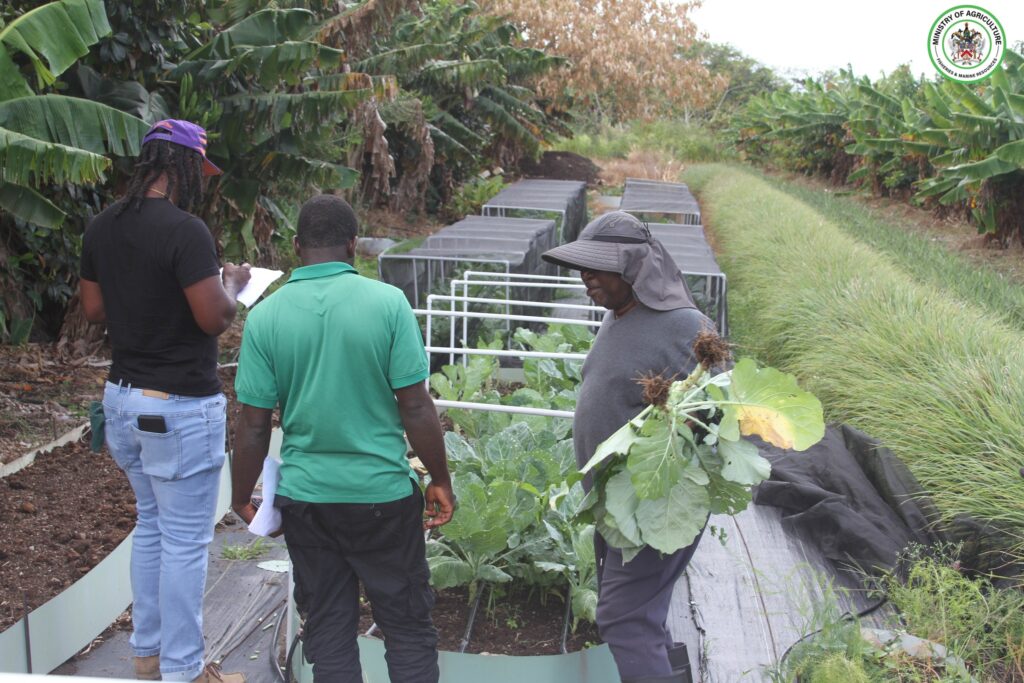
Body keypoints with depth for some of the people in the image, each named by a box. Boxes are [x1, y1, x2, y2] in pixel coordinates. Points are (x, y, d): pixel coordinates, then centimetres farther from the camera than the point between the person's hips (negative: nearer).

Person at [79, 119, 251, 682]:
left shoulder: (101, 227, 5)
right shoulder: (185, 230, -20)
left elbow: (93, 308, 12)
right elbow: (214, 318, -20)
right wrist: (230, 284, -1)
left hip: (124, 398, 9)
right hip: (179, 408, -9)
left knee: (151, 524, 21)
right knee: (185, 540, 3)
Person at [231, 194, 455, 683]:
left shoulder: (265, 316, -6)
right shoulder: (387, 303, -11)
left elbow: (254, 426, -4)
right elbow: (416, 408, -10)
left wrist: (241, 498, 10)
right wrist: (441, 480, 2)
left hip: (304, 497, 2)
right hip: (383, 494, -2)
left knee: (328, 629, 15)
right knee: (409, 626, 12)